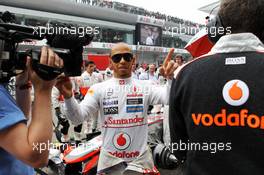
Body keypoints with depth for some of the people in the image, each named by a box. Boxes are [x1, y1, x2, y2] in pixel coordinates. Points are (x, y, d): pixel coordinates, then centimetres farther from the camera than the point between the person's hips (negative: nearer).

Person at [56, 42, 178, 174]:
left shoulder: (144, 87, -2)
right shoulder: (99, 88, -3)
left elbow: (168, 98, -17)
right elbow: (77, 118, -12)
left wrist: (171, 77, -37)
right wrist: (68, 96, -31)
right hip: (110, 160, 1)